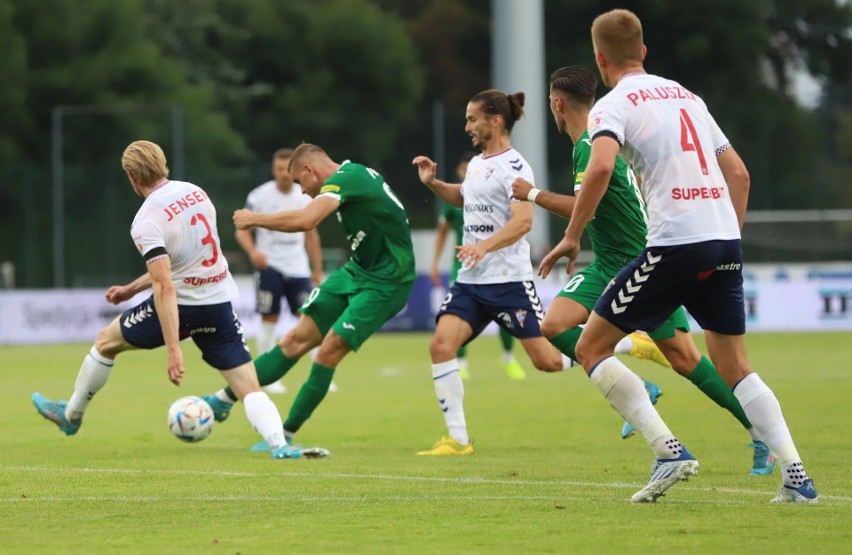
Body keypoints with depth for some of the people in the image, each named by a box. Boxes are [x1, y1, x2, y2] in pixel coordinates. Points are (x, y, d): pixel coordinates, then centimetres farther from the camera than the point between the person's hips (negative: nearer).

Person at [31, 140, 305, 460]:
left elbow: (165, 288, -24)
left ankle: (71, 415, 37)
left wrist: (173, 350, -26)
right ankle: (279, 445, -25)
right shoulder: (195, 193, 5)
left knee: (106, 342, 20)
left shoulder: (148, 221, -17)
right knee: (250, 389, 1)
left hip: (180, 304, -5)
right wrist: (132, 288, 25)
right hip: (220, 301, 5)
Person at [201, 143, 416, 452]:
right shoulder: (357, 174, 10)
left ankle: (285, 436, -4)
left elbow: (305, 220, -32)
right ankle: (224, 400, 5)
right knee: (297, 339, 5)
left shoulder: (343, 180, -19)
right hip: (358, 270, 9)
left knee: (328, 351, -14)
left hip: (385, 282, -9)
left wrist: (254, 219, -19)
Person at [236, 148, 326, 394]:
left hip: (298, 269, 3)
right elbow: (242, 230, -4)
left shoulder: (305, 198, 5)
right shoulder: (259, 196, -6)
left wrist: (317, 270, 14)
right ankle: (270, 378, 4)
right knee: (269, 319, -4)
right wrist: (253, 251, -24)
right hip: (269, 266, -3)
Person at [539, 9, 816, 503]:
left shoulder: (614, 105, 0)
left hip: (675, 244, -7)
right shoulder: (686, 96, 21)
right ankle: (796, 476, 1)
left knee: (592, 348, 5)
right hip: (726, 241, 7)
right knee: (736, 367, 17)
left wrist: (572, 237, -11)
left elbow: (600, 167, -19)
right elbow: (739, 173, 21)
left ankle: (670, 452, -7)